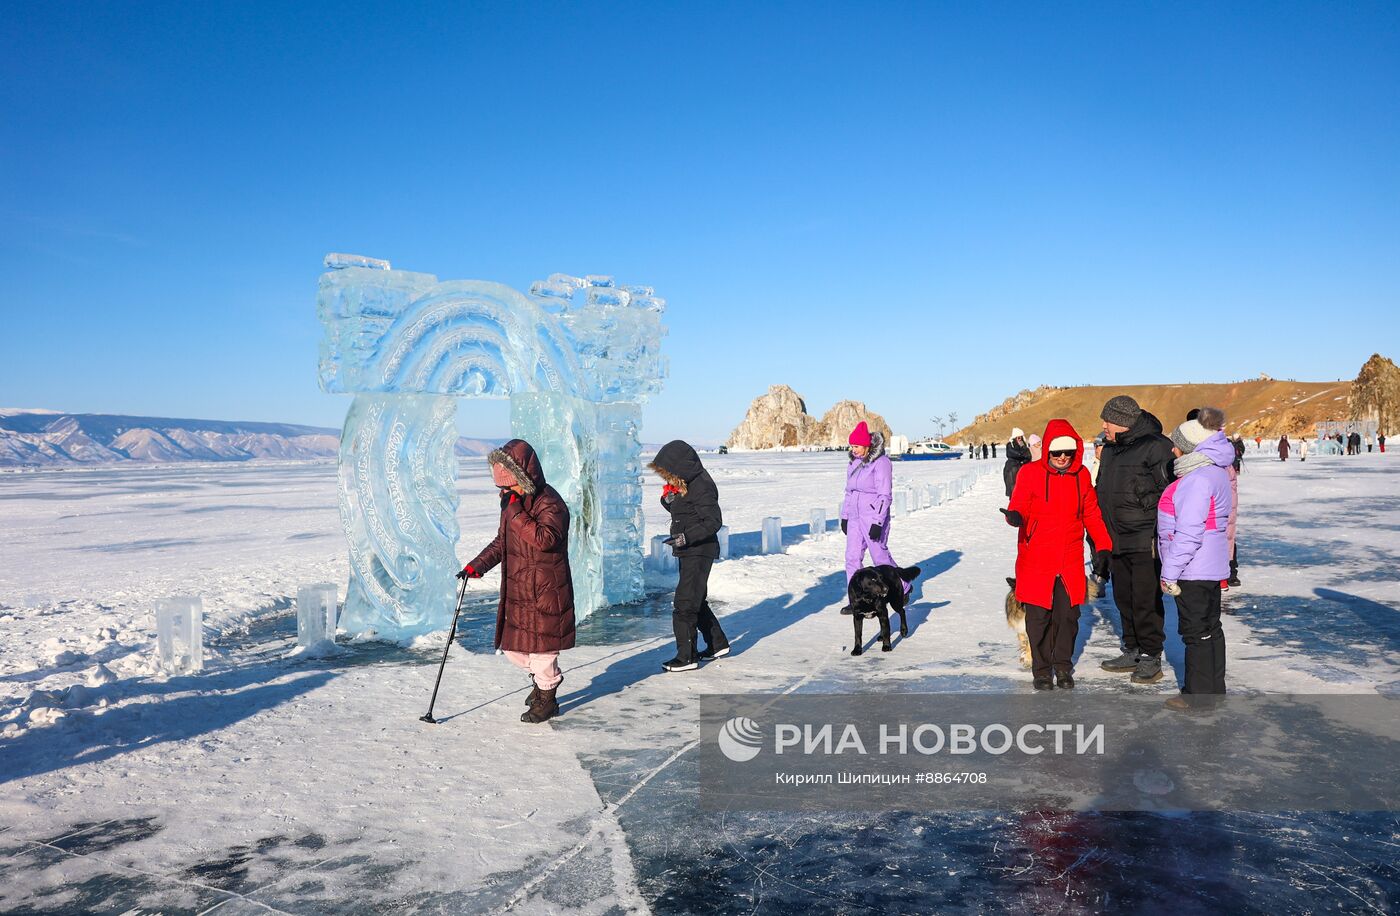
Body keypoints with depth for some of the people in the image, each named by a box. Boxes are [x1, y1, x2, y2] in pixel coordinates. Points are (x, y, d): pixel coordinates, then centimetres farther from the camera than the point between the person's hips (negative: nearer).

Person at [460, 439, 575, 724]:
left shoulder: (550, 503, -18)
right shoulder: (512, 501, 8)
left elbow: (545, 539, -34)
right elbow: (501, 542, 18)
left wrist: (516, 511, -29)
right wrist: (478, 565, 6)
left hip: (545, 591, -8)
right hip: (516, 589, 8)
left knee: (541, 646, 3)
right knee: (512, 646, 13)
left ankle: (547, 699, 24)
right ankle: (540, 678, 39)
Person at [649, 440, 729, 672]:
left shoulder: (701, 486, -20)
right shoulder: (684, 482, 9)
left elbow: (714, 521, -24)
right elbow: (678, 509, 21)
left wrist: (687, 537, -30)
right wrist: (668, 498, -1)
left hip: (699, 552, -10)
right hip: (688, 551, 10)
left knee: (684, 604, -9)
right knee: (696, 601, 20)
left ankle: (687, 657, -2)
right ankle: (718, 644, 33)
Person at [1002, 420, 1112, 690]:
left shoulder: (1081, 475, 6)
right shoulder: (1030, 473, -5)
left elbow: (1091, 513, 11)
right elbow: (1018, 504, -9)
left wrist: (1102, 544, 2)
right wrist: (1014, 515, -33)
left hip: (1071, 562, 3)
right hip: (1037, 560, -3)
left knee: (1068, 615, 7)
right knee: (1039, 617, 3)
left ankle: (1063, 665, 26)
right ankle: (1041, 668, 19)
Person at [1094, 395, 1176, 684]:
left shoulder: (1155, 446, -11)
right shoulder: (1110, 450, 14)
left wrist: (1161, 537, -16)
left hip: (1145, 543, -8)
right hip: (1117, 541, 8)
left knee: (1146, 601, -3)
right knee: (1124, 600, 14)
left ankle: (1151, 658, 8)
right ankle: (1133, 652, 26)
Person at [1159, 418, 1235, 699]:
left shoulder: (1198, 479, -21)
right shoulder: (1215, 472, 12)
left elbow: (1188, 532, -24)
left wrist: (1170, 572, -19)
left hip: (1193, 571, -10)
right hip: (1211, 567, 10)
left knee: (1196, 632, -1)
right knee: (1210, 628, 18)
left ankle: (1201, 696, 8)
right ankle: (1214, 689, 29)